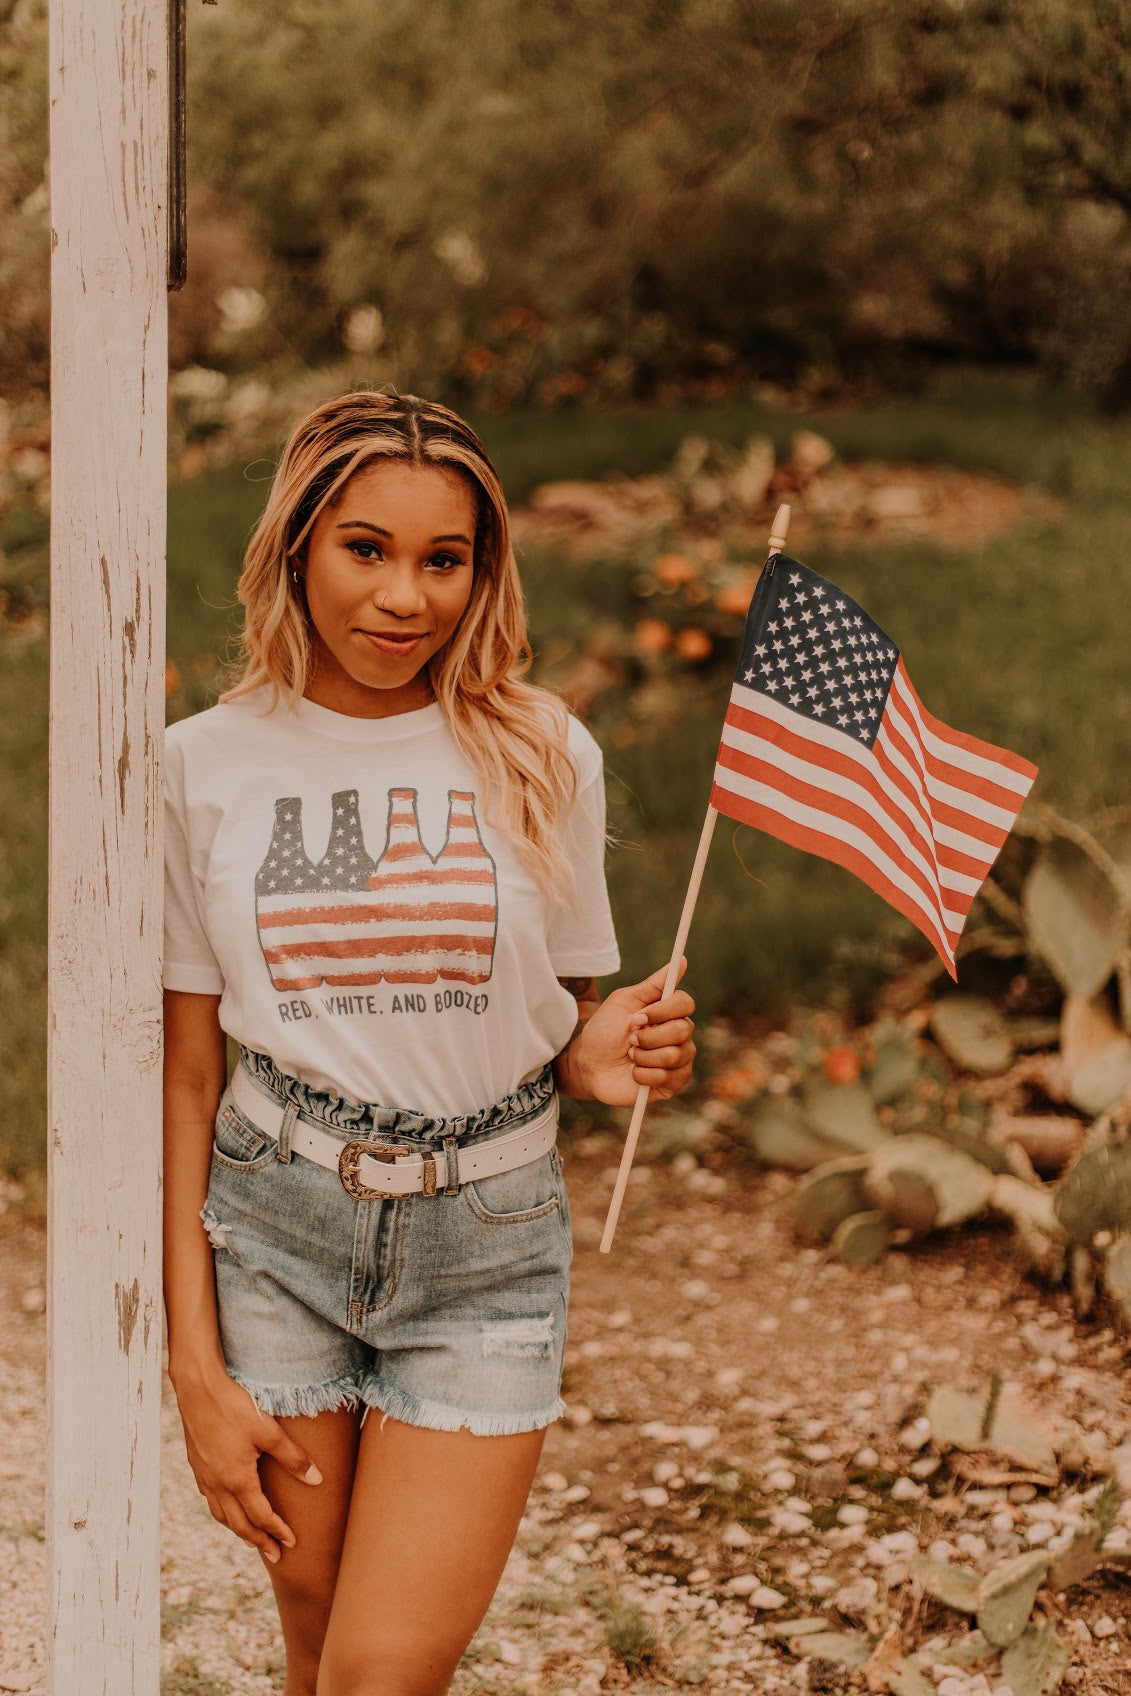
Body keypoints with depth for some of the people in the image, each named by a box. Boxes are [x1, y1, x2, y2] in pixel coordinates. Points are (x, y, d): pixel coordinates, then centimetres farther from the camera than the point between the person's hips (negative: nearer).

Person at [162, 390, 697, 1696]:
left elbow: (563, 1023, 10)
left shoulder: (541, 757, -2)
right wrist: (195, 1366, -2)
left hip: (485, 1250, 0)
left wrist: (602, 1057, -16)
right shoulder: (206, 767, -2)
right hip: (275, 1235, 1)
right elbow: (187, 1074, 1)